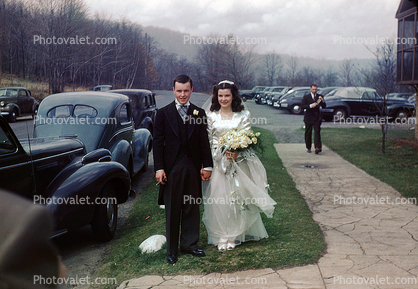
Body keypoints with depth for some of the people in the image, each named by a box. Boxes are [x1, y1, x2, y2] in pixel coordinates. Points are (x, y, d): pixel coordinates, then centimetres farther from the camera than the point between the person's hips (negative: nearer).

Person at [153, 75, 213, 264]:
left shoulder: (199, 113, 7)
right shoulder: (163, 113, 1)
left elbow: (204, 141, 8)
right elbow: (158, 142, -1)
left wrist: (207, 165, 4)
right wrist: (159, 168, -7)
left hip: (193, 168, 2)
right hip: (172, 168, -2)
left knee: (192, 208, 10)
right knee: (172, 210, 6)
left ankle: (189, 244, 24)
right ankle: (171, 250, 15)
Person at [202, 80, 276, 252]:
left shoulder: (243, 115, 2)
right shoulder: (211, 116, 5)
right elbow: (208, 141, 4)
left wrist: (236, 152, -20)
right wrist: (207, 163, -9)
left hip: (238, 161, 0)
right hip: (217, 161, 1)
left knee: (237, 197, 2)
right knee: (217, 198, -1)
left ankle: (233, 235, 15)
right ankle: (221, 236, 10)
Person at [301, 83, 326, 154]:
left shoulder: (319, 96, 9)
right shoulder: (306, 97, 3)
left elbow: (324, 106, 6)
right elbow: (303, 106, -7)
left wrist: (322, 101, -13)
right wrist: (310, 106, -23)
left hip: (317, 117, 0)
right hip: (309, 117, 0)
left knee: (317, 132, -10)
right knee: (308, 133, 6)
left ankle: (317, 147, -17)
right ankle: (308, 148, 17)